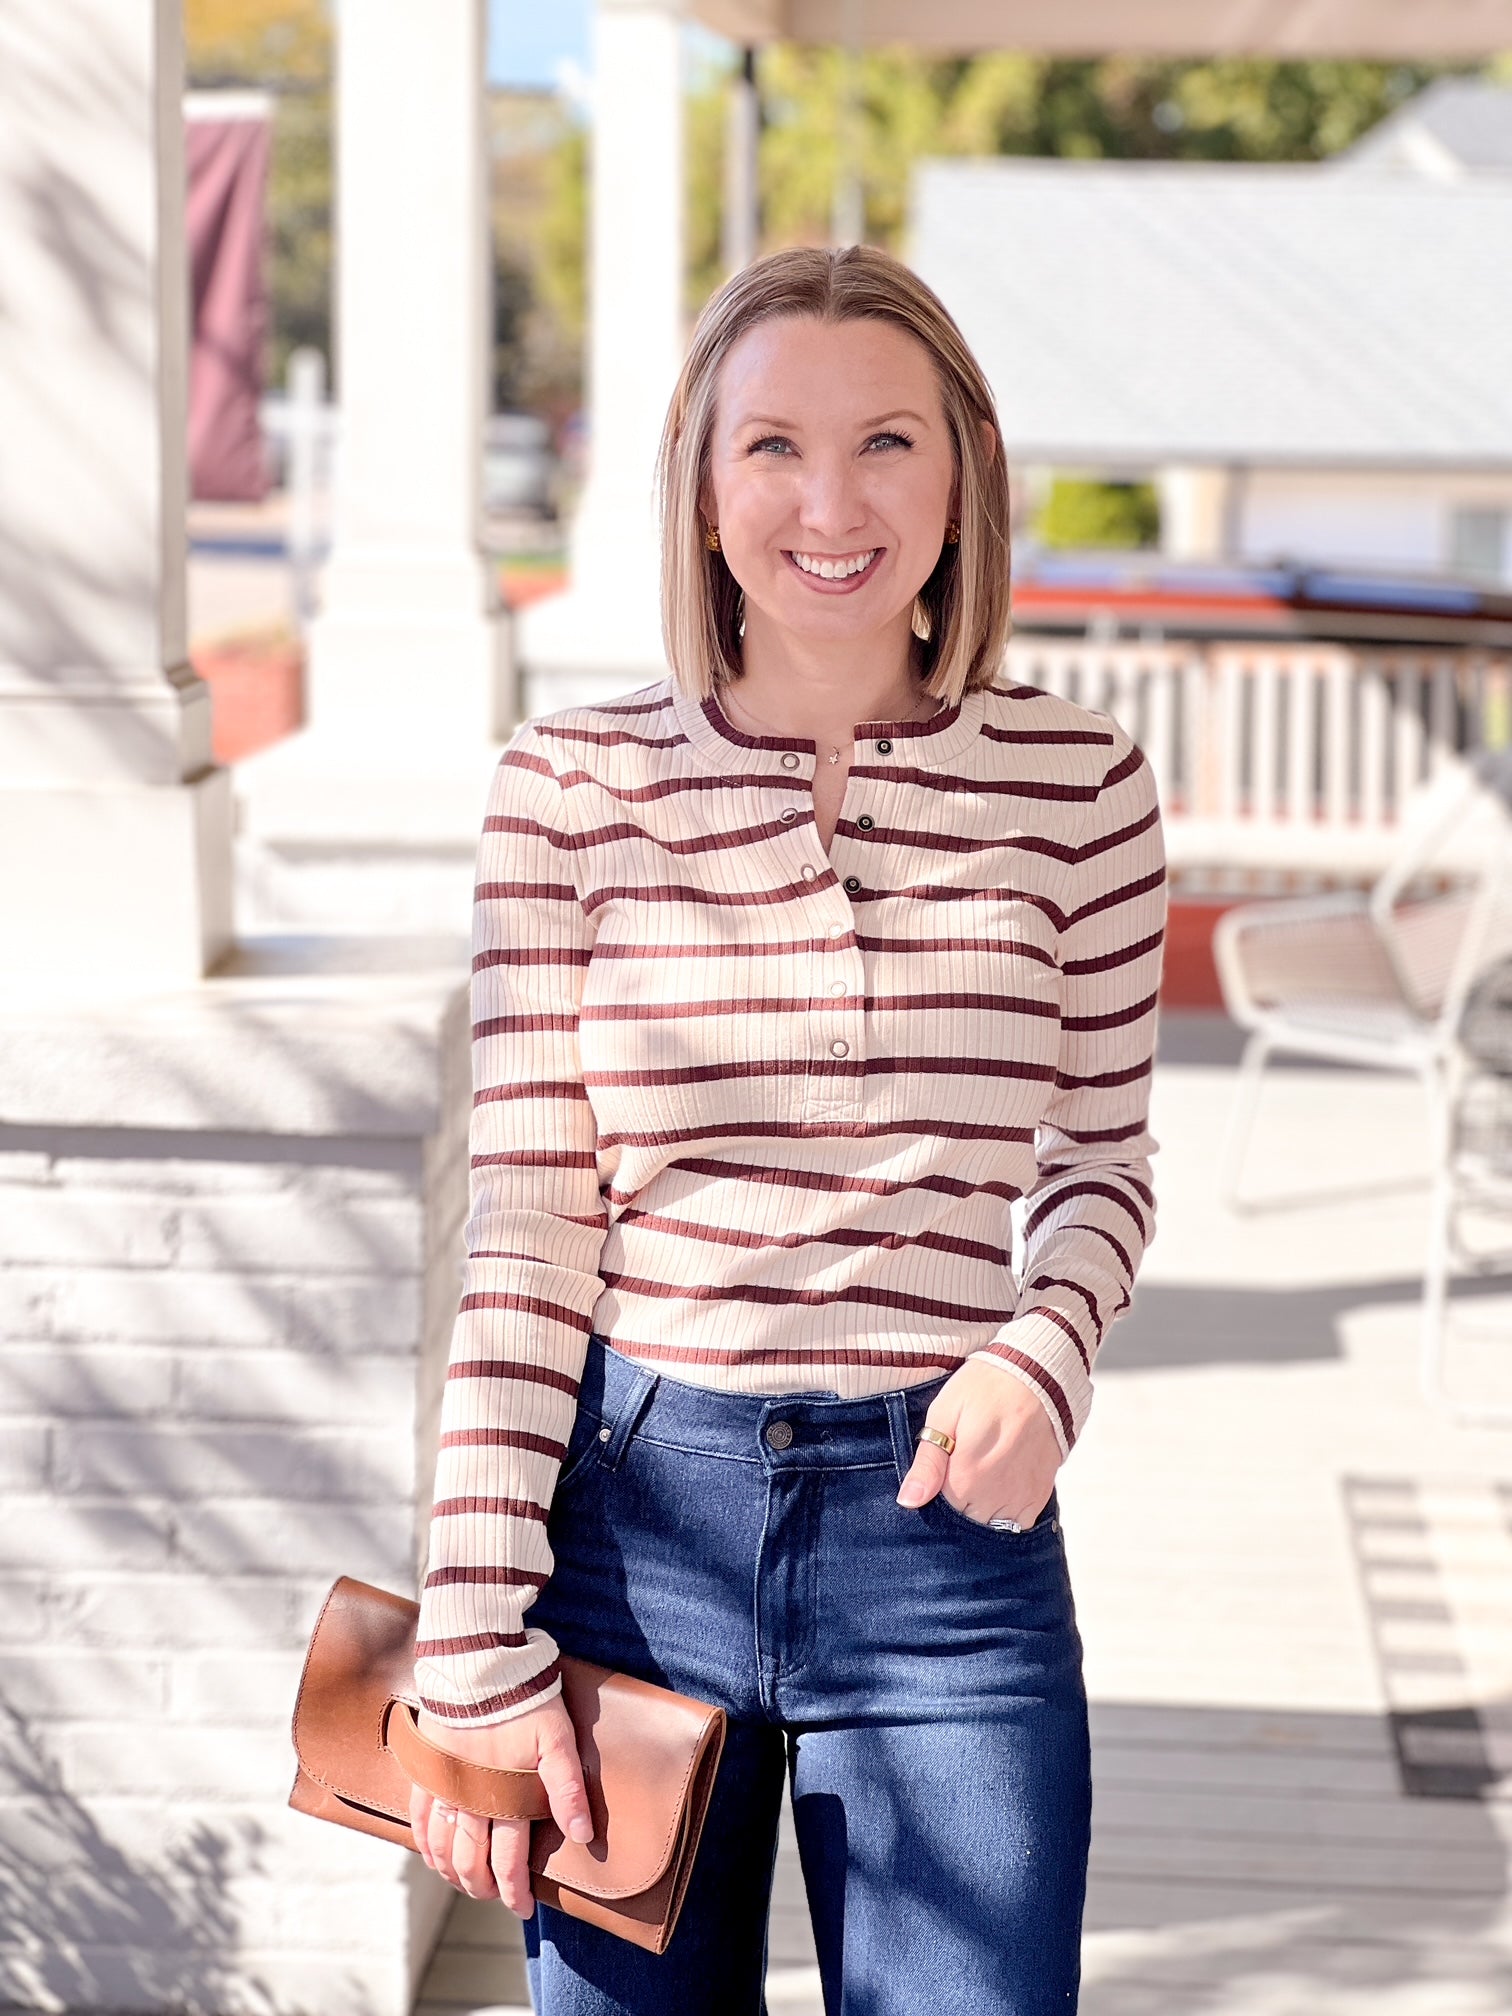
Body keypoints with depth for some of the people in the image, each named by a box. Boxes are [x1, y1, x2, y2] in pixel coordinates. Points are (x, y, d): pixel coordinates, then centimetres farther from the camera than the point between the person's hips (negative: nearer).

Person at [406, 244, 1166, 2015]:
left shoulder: (1074, 785, -1)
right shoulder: (574, 785, -3)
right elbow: (524, 1230, -2)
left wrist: (1045, 1351, -11)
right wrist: (478, 1646, -6)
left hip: (945, 1530, 0)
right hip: (636, 1518, 0)